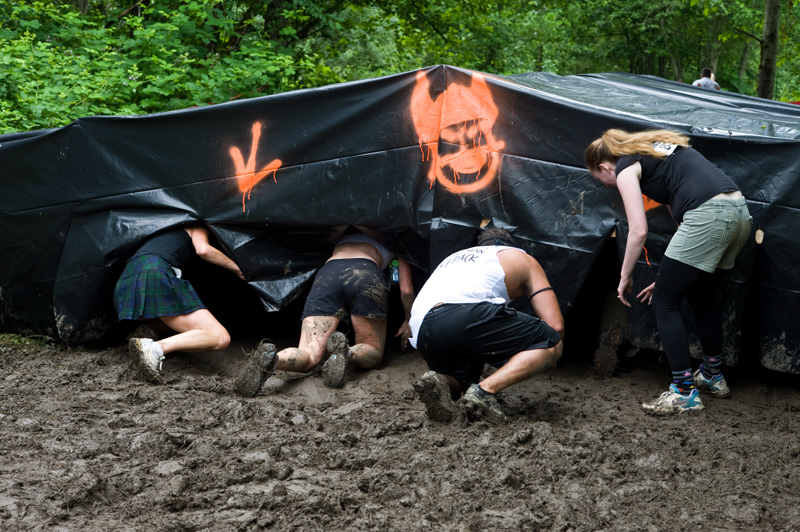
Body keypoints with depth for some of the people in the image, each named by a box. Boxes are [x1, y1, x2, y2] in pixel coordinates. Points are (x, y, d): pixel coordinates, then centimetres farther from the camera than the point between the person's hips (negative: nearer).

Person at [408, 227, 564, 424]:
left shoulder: (455, 257, 41)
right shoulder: (523, 259, 27)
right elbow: (555, 325, 17)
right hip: (466, 315, -6)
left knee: (458, 381, 33)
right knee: (552, 344, 8)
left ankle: (438, 380, -4)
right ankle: (485, 390, -12)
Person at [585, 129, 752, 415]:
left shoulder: (625, 169, 5)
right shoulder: (655, 149, 30)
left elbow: (638, 231, -4)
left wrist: (625, 277, 10)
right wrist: (671, 274, 31)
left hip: (709, 216, -9)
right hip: (740, 211, 9)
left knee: (664, 303, 2)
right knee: (702, 297, 26)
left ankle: (684, 392, 2)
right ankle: (713, 376, 40)